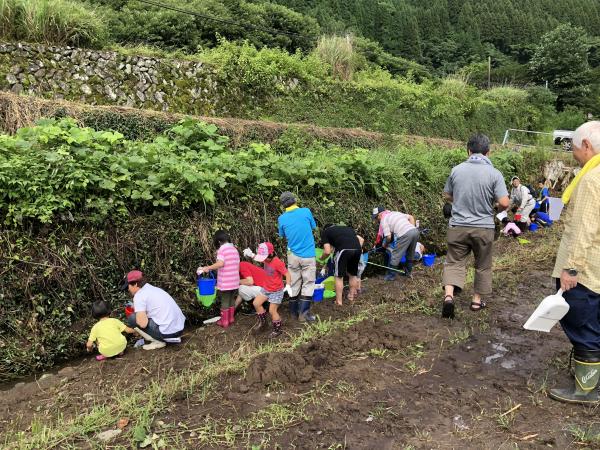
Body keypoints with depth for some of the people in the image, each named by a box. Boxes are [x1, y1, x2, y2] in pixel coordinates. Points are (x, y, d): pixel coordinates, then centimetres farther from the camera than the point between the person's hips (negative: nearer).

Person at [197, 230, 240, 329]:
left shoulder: (222, 249, -12)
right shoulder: (234, 249, 9)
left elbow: (220, 263, -26)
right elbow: (236, 265, 10)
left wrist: (207, 268, -18)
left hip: (225, 282, -6)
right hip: (235, 281, 6)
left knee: (225, 301, 6)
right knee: (232, 300, 19)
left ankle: (224, 321, 16)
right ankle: (231, 319, 30)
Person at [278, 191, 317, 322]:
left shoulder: (282, 218, -4)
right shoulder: (306, 211, -8)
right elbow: (313, 227, 7)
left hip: (293, 255, 2)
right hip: (308, 255, -2)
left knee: (294, 283, 12)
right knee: (308, 283, 6)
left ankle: (294, 312, 21)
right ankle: (303, 313, 3)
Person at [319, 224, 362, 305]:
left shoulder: (325, 232, 20)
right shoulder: (347, 228, 35)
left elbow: (327, 251, 9)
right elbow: (361, 239, 27)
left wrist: (322, 258, 26)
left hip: (344, 250, -5)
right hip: (357, 249, 5)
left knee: (339, 276, 10)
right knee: (353, 274, 24)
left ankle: (339, 301, 13)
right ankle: (352, 296, 35)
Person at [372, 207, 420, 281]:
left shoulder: (383, 220, 6)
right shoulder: (395, 213, 27)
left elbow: (388, 237, 0)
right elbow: (411, 217, 25)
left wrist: (385, 244, 19)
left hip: (405, 235, -8)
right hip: (415, 230, 8)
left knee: (395, 256, 6)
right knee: (410, 254, 25)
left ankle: (391, 275, 13)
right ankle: (408, 272, 39)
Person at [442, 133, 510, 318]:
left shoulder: (456, 170, -2)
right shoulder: (494, 173, -8)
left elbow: (447, 195, 9)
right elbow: (504, 203, -13)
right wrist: (495, 210, 9)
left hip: (458, 225, 1)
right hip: (484, 227, -1)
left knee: (454, 262, 8)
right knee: (482, 265, 17)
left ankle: (448, 295, -13)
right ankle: (477, 300, 27)